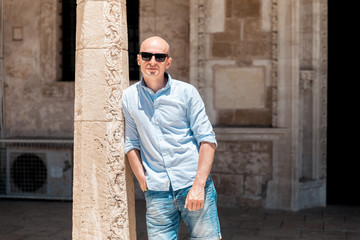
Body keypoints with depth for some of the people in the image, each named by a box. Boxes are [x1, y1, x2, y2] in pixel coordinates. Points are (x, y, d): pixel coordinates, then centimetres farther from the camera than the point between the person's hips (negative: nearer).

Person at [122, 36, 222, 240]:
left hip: (193, 185, -1)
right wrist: (143, 182, 0)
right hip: (157, 192, 2)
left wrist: (199, 185, -10)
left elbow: (207, 139, -2)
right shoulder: (129, 97, 8)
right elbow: (131, 143, 11)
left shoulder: (187, 92, 0)